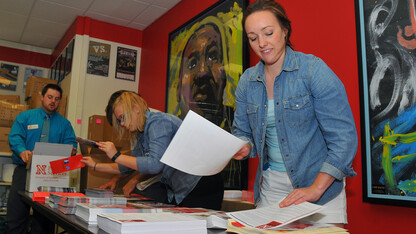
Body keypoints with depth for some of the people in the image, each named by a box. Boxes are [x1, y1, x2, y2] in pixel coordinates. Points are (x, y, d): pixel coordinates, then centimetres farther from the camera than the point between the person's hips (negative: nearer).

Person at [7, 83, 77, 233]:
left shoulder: (64, 123, 14)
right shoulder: (25, 116, 12)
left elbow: (70, 143, 6)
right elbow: (15, 137, 0)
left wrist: (70, 151, -19)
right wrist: (22, 151, -21)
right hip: (25, 169, 0)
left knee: (42, 218, -1)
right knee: (15, 214, -6)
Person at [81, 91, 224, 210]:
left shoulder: (157, 122, -14)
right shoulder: (142, 135, 14)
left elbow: (155, 164, -25)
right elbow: (127, 167, 26)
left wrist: (116, 156, -17)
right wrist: (95, 166, 26)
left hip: (200, 184, -9)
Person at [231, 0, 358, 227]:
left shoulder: (313, 69, -13)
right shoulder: (247, 81, 1)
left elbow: (343, 138, -16)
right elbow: (243, 132, 10)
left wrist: (315, 189, -22)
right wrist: (244, 147, -13)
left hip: (320, 183, -3)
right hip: (270, 186, 4)